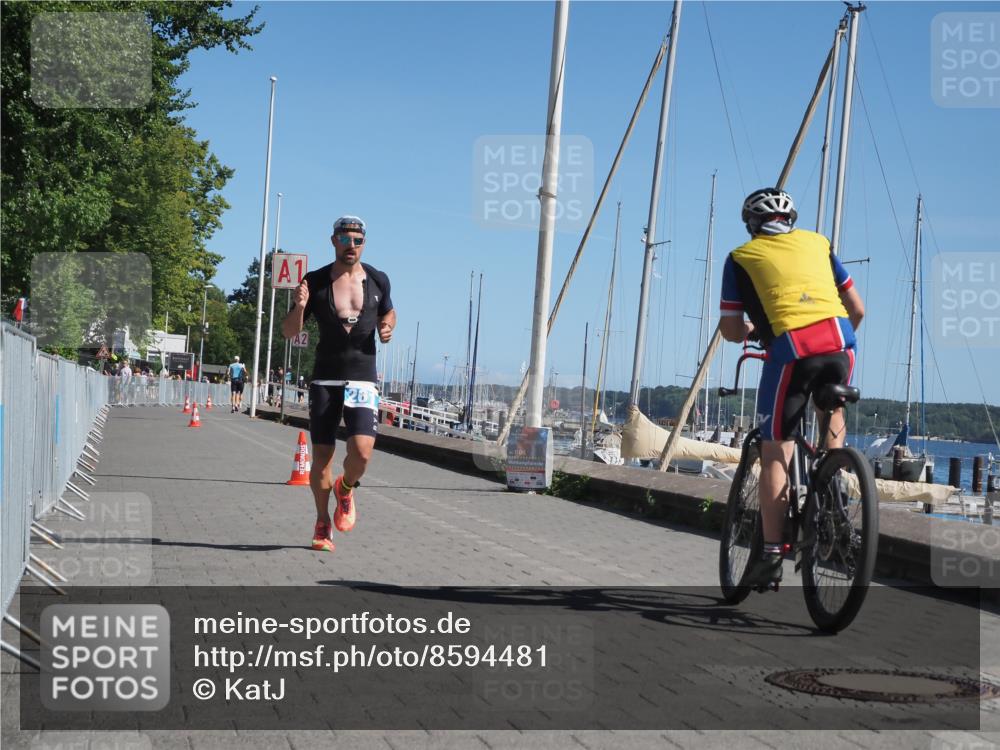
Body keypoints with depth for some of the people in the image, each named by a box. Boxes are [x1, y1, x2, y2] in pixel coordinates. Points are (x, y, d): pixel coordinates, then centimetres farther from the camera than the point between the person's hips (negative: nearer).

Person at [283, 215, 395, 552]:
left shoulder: (378, 280, 4)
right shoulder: (315, 281, -1)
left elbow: (387, 311, 24)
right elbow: (289, 332, 1)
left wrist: (387, 327, 1)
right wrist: (299, 307, -19)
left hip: (363, 381, 0)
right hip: (324, 381, 0)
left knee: (362, 453, -17)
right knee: (321, 456, 0)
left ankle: (345, 489, 18)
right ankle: (322, 523, 23)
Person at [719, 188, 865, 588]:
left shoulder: (742, 257, 16)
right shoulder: (817, 243, 24)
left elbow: (730, 329, 13)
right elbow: (857, 309, 23)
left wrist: (750, 331, 36)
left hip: (790, 349, -3)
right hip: (840, 341, 3)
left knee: (774, 454, 5)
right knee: (833, 411, 34)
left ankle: (772, 553, 0)